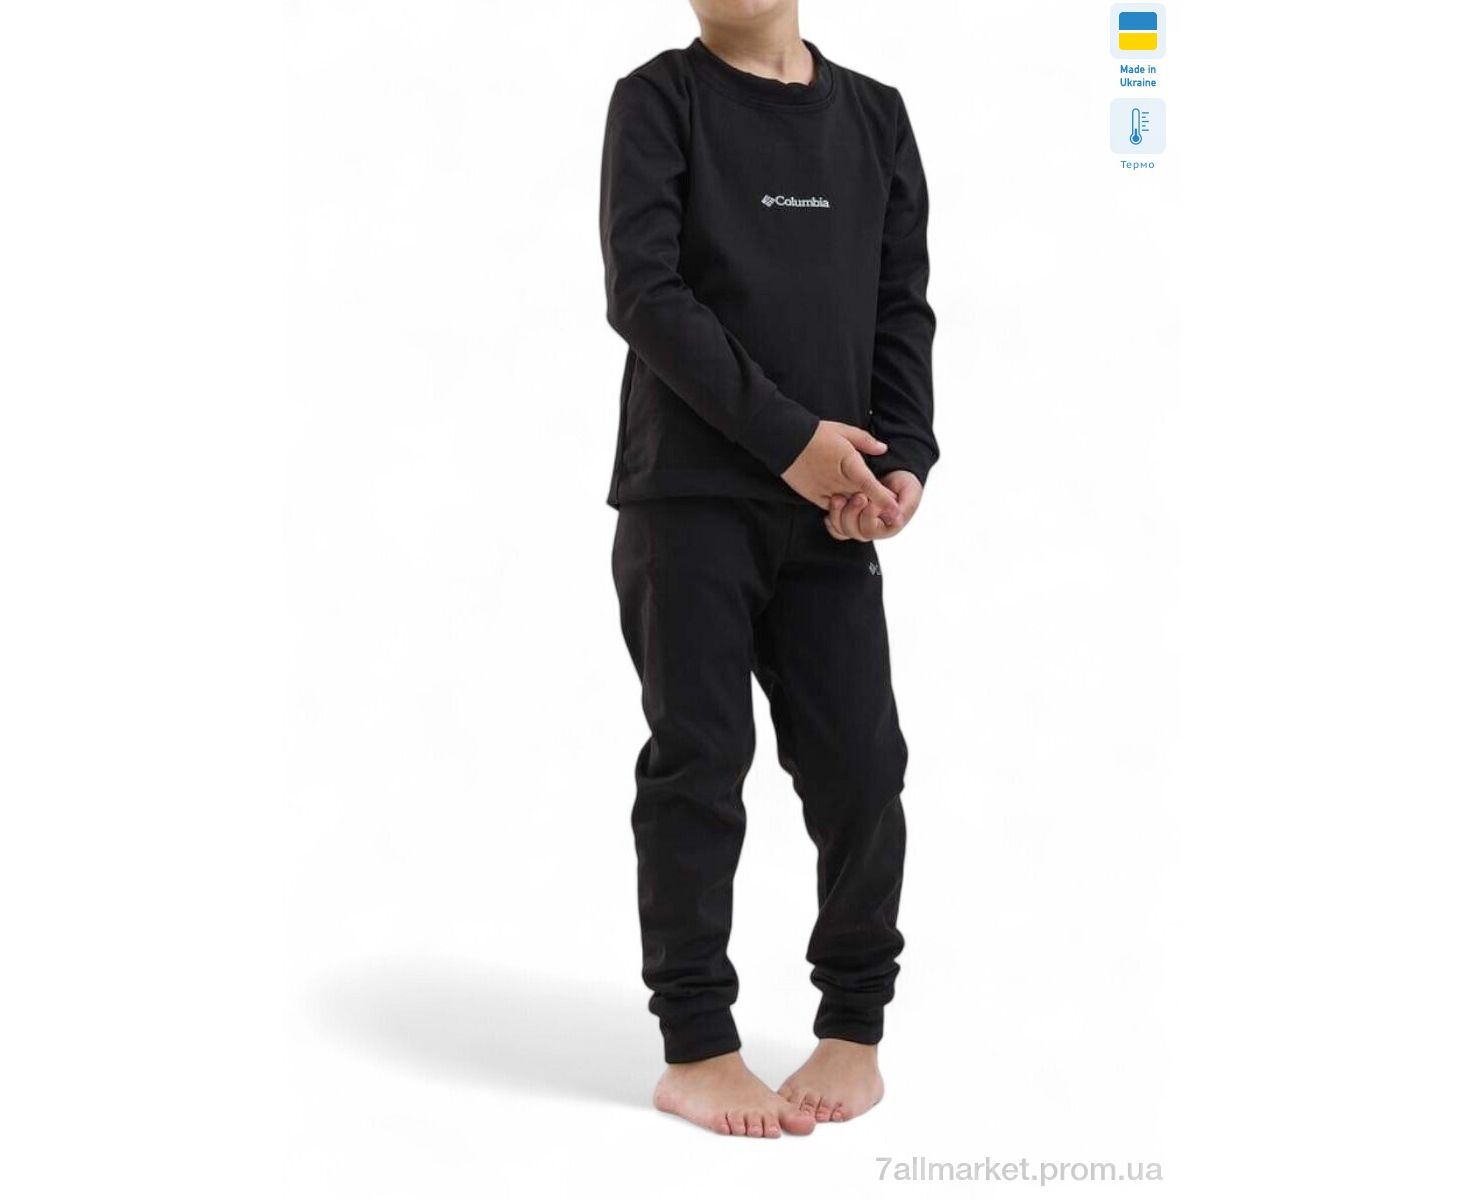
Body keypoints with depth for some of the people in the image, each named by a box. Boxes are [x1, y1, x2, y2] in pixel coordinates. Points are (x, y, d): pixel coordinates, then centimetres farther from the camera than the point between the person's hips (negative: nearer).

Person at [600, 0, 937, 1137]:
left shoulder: (875, 115, 14)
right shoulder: (660, 99, 2)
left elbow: (902, 304, 11)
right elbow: (643, 290, -9)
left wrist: (904, 458, -5)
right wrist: (787, 437, -13)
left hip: (834, 508, 3)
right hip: (690, 495, -3)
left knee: (861, 764, 1)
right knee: (700, 764, -1)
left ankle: (857, 1029, 16)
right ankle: (696, 1049, 9)